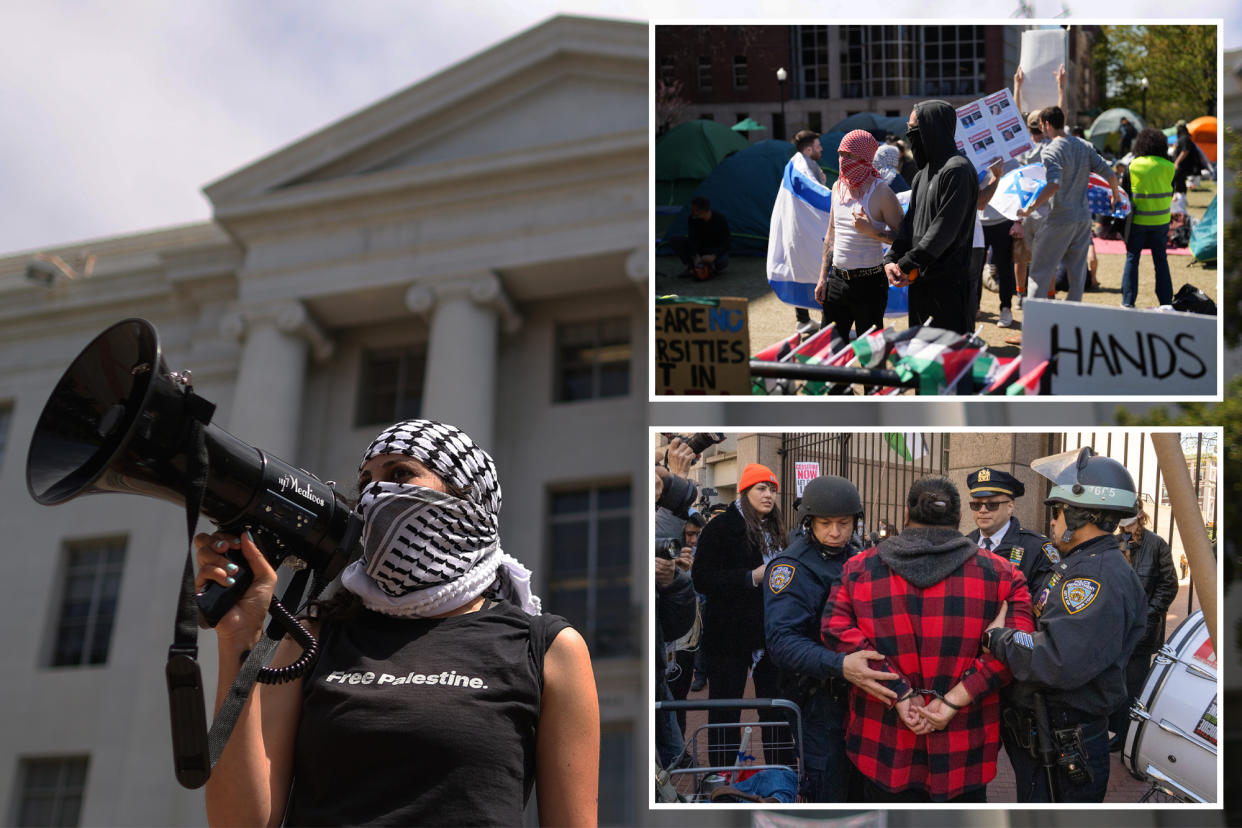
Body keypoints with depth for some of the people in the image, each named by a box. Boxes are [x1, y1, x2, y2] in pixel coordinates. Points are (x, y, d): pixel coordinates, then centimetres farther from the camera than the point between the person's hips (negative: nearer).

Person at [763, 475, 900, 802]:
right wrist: (840, 665, -41)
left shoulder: (855, 558, 11)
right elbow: (783, 640, -26)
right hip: (819, 699, -7)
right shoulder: (793, 566, -14)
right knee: (829, 798, -5)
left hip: (860, 695, 7)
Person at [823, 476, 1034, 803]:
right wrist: (954, 700, -16)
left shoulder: (859, 567, 0)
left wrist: (901, 695, -14)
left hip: (884, 748, 1)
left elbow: (838, 630, -13)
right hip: (964, 754, 0)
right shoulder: (999, 572, -1)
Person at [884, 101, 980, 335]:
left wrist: (906, 263, -16)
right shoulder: (923, 175, 17)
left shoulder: (957, 169, -12)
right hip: (920, 277, 9)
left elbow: (945, 228, -18)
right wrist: (891, 259, -3)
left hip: (948, 279, -9)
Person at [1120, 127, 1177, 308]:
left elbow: (1124, 191, 0)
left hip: (1138, 219, -1)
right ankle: (1166, 301, 13)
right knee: (1161, 260, 11)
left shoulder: (1132, 166, -6)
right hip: (1161, 220, 1)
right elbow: (1171, 192, 4)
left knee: (1132, 258, 6)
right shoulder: (1168, 167, -4)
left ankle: (1128, 301, 2)